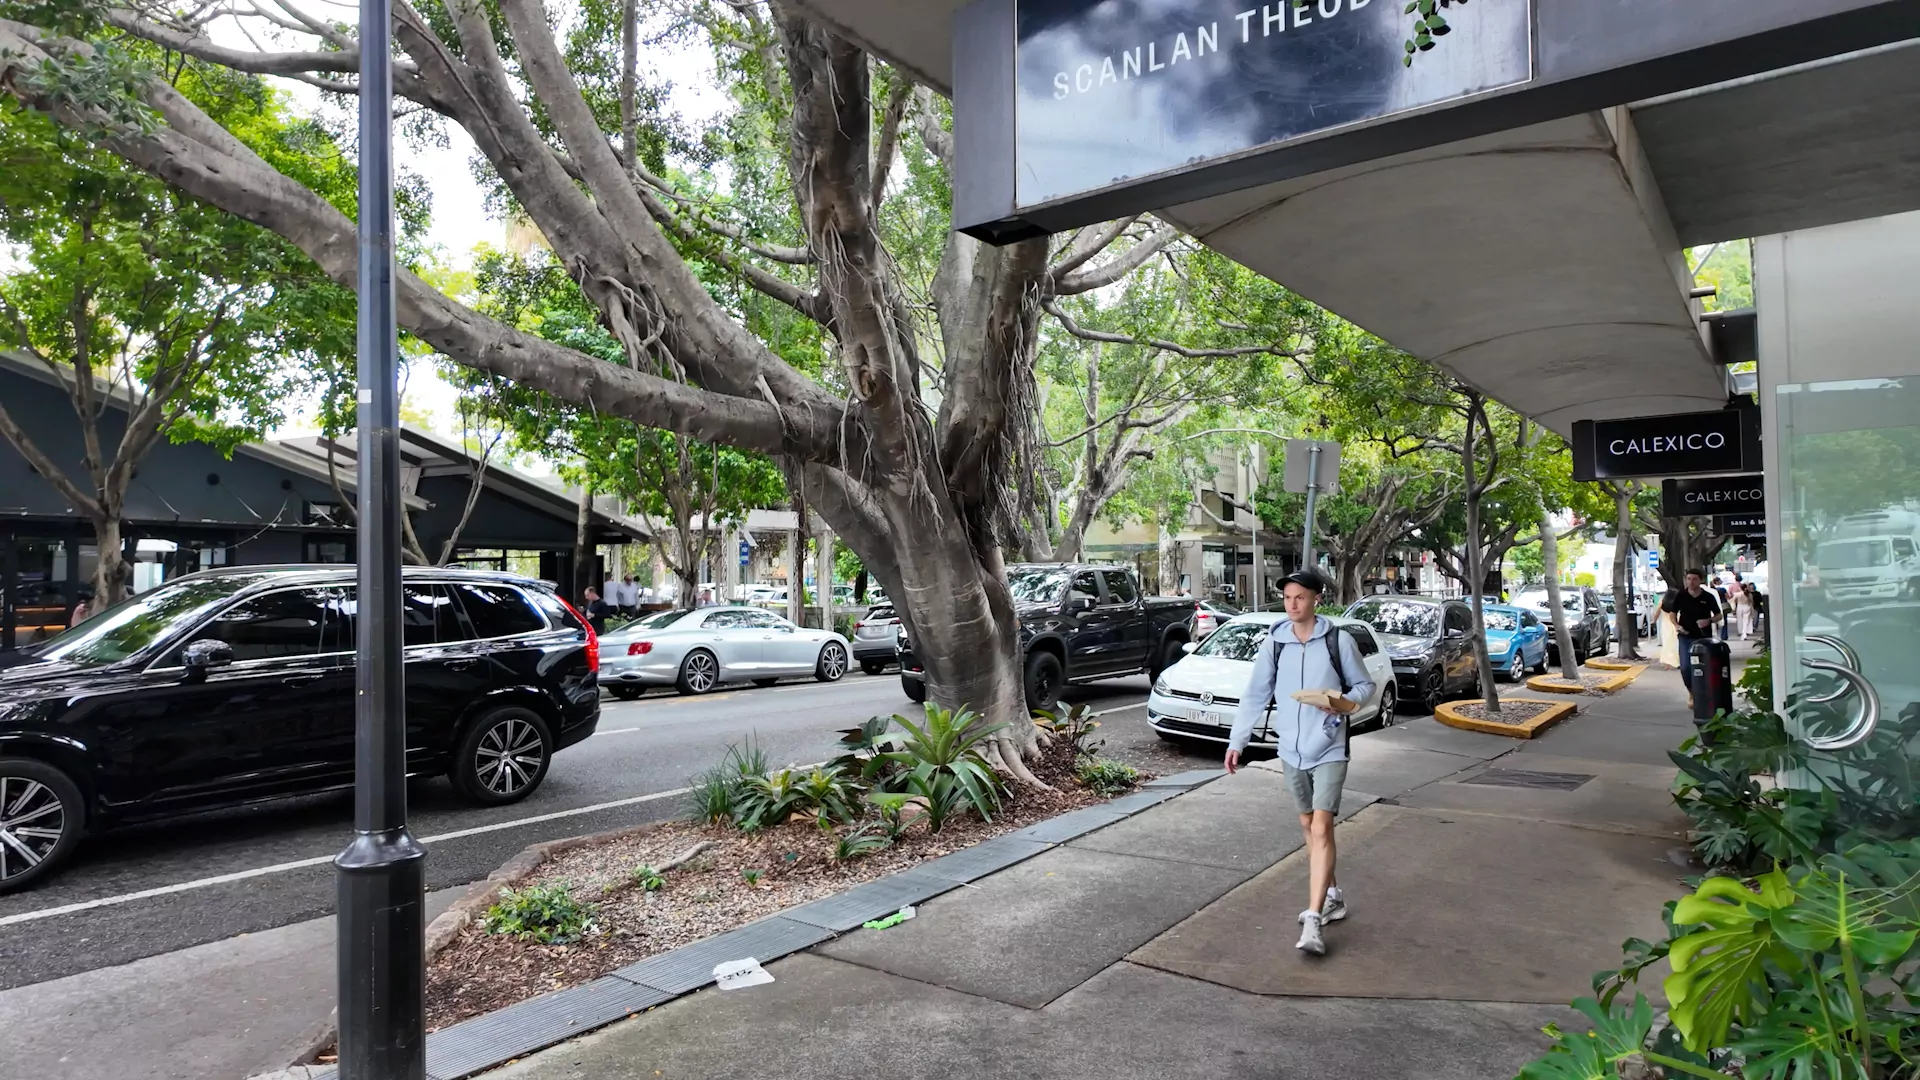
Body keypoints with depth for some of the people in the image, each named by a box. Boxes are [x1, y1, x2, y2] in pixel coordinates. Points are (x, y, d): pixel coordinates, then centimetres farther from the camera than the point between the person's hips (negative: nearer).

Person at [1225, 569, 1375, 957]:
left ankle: (1313, 920, -12)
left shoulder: (1338, 641, -7)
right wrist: (1237, 741, 2)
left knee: (1321, 829, -12)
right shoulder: (1273, 643, 0)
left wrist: (1345, 702, -19)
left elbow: (1365, 685, 3)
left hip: (1329, 751, -4)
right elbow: (1255, 696, 5)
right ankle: (1331, 895, 35)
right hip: (1291, 751, 4)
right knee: (1308, 827, 16)